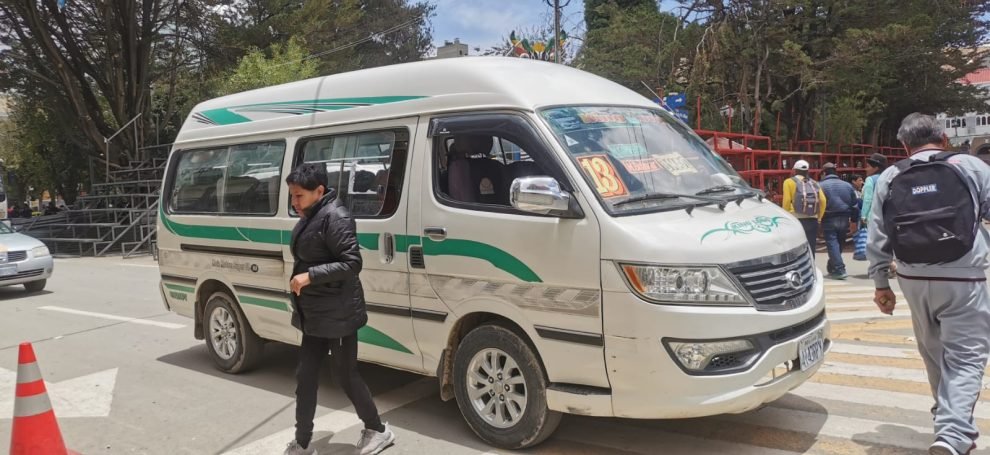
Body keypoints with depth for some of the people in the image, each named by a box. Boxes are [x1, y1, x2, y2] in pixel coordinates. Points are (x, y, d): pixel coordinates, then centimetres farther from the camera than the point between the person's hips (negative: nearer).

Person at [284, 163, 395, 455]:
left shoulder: (335, 217, -19)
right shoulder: (309, 219, 11)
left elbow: (352, 263, -24)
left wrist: (310, 276, -27)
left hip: (338, 315, -9)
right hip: (315, 315, 9)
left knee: (346, 375, 4)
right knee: (306, 376, 12)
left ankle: (377, 430, 25)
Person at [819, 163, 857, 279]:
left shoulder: (821, 186, -6)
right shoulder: (847, 185, 10)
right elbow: (854, 204, 11)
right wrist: (853, 220, 15)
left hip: (829, 220, -5)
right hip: (844, 219, 5)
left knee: (832, 244, -5)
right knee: (839, 244, 15)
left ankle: (839, 270, -15)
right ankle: (832, 268, 28)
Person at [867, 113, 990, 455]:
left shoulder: (889, 178, 5)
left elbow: (877, 237, 5)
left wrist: (881, 283, 12)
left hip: (914, 280, 4)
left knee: (934, 352, 21)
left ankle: (950, 419, 38)